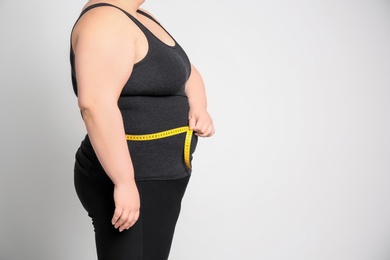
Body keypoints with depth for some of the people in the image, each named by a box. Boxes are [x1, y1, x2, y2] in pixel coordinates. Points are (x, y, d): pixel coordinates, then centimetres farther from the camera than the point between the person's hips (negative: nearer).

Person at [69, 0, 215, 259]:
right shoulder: (104, 21, -18)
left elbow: (187, 73, 17)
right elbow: (96, 104, -30)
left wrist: (199, 109, -2)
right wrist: (125, 182, -30)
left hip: (157, 180, 10)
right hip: (133, 185, -10)